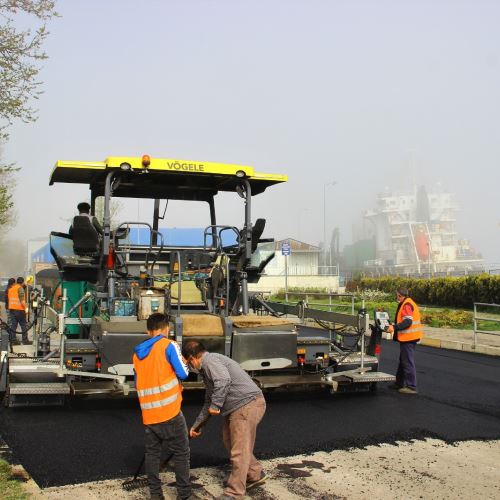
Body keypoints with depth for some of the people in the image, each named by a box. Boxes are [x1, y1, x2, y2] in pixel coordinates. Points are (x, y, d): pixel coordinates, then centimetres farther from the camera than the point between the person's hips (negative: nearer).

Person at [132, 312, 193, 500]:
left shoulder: (137, 353, 12)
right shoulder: (168, 345, -6)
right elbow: (183, 373, -7)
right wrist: (184, 363, 13)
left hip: (148, 414, 5)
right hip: (169, 412, -5)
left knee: (152, 453, 15)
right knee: (181, 453, 6)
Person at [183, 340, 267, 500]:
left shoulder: (209, 360, -9)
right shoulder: (206, 369, 24)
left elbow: (224, 380, -29)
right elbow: (209, 401, 32)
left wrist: (215, 405, -18)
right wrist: (197, 425, 34)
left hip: (247, 405, -11)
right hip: (237, 408, 11)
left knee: (239, 451, -5)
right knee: (230, 441, 21)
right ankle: (255, 475, 34)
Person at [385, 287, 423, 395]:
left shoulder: (406, 305, -17)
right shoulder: (406, 304, 16)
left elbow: (408, 321, -26)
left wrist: (394, 327, -29)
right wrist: (394, 326, 17)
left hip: (408, 338, -11)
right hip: (408, 337, 11)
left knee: (408, 362, -6)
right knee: (403, 361, 19)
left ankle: (411, 387, -2)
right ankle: (399, 383, 29)